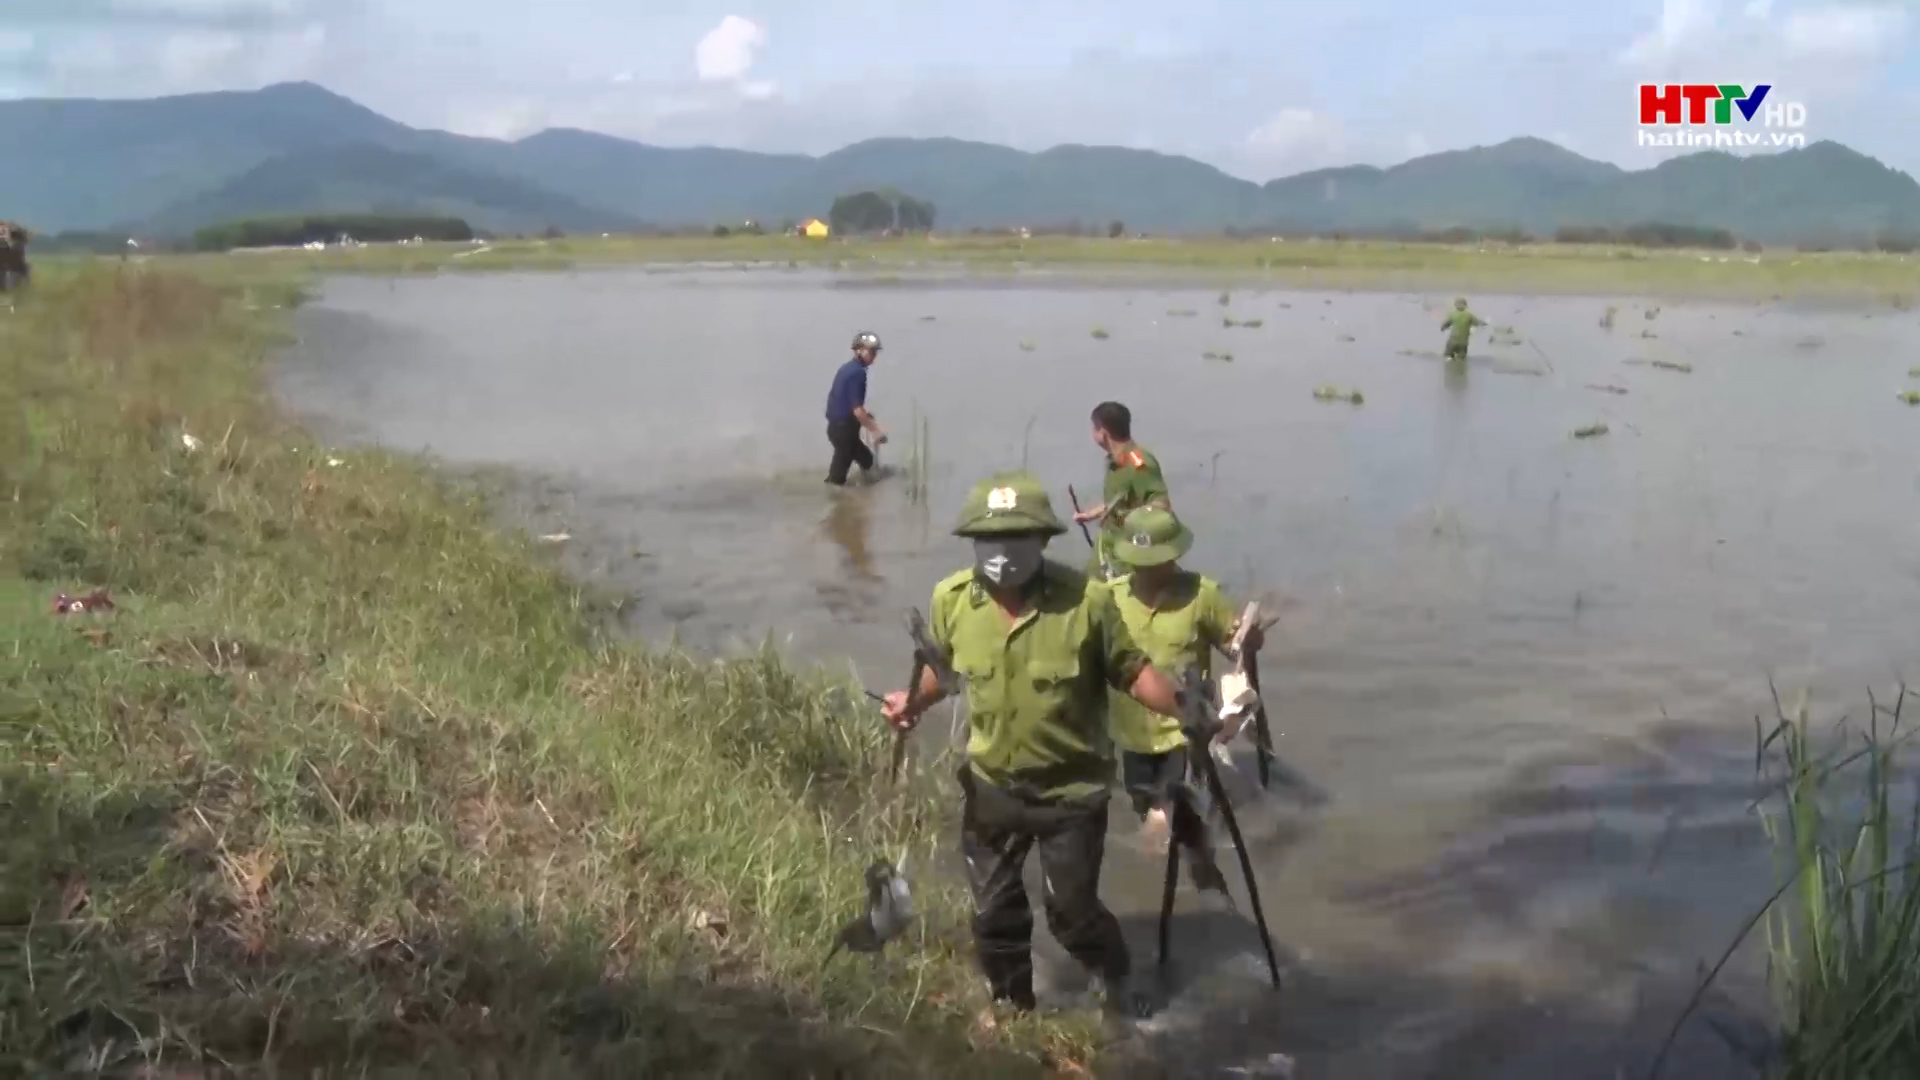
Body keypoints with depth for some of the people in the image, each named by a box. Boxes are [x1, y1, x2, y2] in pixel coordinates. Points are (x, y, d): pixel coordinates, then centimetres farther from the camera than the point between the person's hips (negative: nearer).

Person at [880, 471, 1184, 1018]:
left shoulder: (1088, 599, -25)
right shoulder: (950, 599, -13)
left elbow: (1131, 670, -14)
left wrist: (1187, 705, -29)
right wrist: (915, 703, -10)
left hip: (1072, 789, -3)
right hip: (991, 785, 3)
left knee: (1071, 910, 13)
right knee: (994, 909, 19)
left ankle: (1120, 982, 47)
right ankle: (1012, 1007, 48)